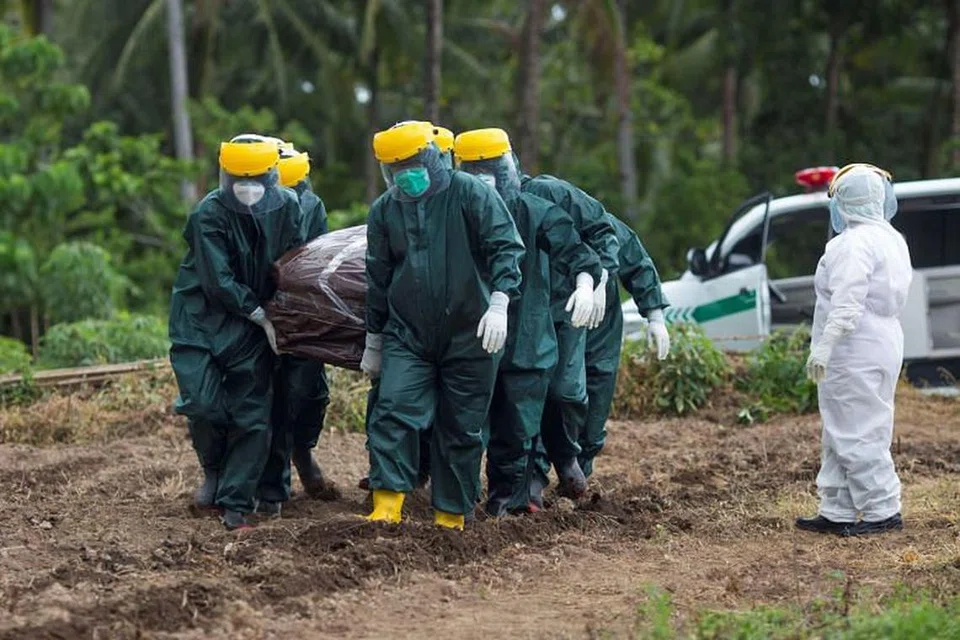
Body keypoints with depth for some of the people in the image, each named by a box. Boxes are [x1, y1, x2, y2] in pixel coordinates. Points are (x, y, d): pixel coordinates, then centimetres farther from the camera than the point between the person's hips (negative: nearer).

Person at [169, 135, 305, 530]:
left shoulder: (286, 207, -4)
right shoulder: (209, 214, -17)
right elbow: (218, 282, -18)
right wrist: (262, 316, -14)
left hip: (252, 324, 4)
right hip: (201, 320, -4)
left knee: (252, 416, -2)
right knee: (203, 405, -16)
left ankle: (236, 504, 6)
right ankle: (214, 471, 14)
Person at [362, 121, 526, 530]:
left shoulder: (470, 195, -6)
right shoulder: (384, 211, 8)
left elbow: (505, 247, -12)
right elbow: (378, 281, 16)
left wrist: (499, 303, -26)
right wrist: (373, 342, 19)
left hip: (469, 337, -3)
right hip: (407, 337, 3)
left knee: (462, 429, 4)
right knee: (394, 414, -15)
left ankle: (451, 518, 13)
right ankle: (386, 510, -18)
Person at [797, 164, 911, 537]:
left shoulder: (855, 243, -16)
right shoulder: (892, 240, 14)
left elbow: (848, 303, -24)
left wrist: (824, 347, -26)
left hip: (855, 353, -10)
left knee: (858, 435, -5)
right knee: (841, 436, 15)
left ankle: (883, 512, -2)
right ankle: (837, 513, 19)